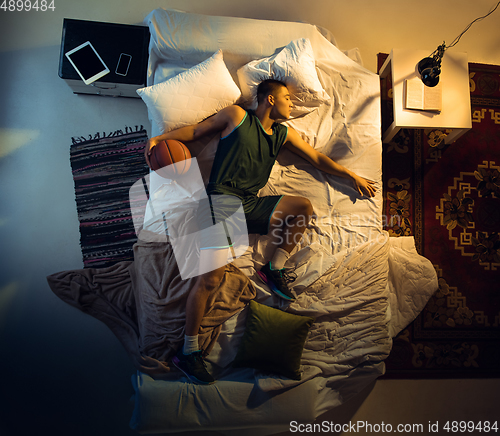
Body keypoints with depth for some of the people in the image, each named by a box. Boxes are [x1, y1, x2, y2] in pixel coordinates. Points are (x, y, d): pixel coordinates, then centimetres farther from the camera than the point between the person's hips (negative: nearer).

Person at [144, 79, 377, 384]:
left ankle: (274, 269, 2)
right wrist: (159, 138, 2)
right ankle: (188, 351, 1)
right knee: (211, 278, -16)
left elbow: (317, 158, 23)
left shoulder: (284, 134, 20)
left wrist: (353, 177, 23)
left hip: (251, 205, 6)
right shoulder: (237, 115, 8)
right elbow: (197, 130, 13)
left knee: (304, 207, -14)